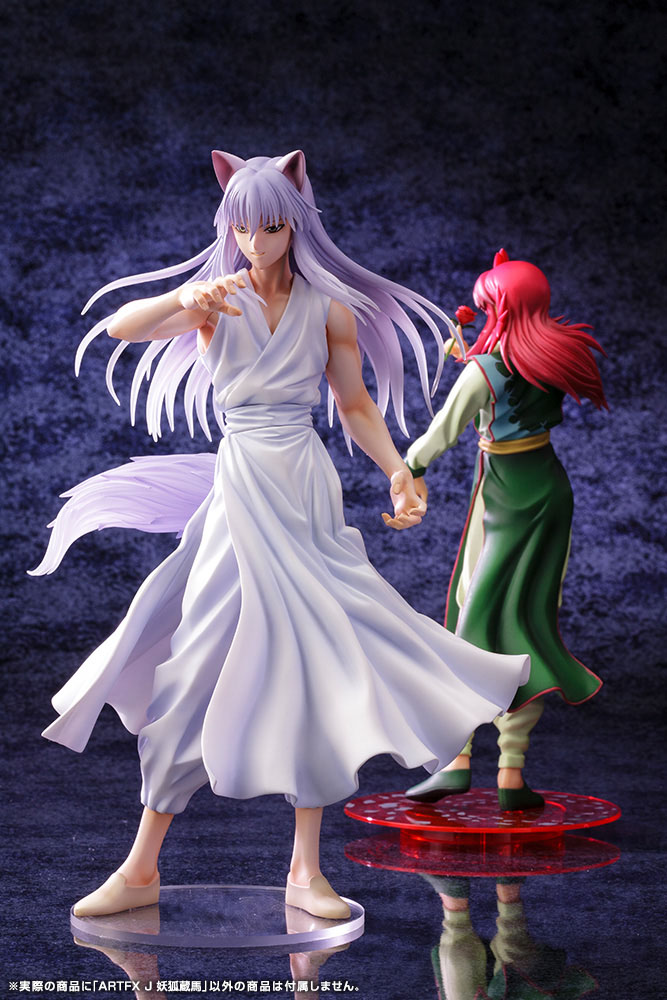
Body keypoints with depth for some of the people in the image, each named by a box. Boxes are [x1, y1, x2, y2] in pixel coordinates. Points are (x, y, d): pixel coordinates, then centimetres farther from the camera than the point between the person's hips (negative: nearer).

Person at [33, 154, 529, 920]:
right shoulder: (216, 303, 1)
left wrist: (399, 474, -5)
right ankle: (141, 868, 7)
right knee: (196, 670, -2)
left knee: (314, 667, 0)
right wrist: (184, 299, -32)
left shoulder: (330, 309, 2)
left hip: (306, 491, 1)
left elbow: (355, 405, 10)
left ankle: (306, 871, 9)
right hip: (237, 487, -1)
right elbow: (117, 328, -14)